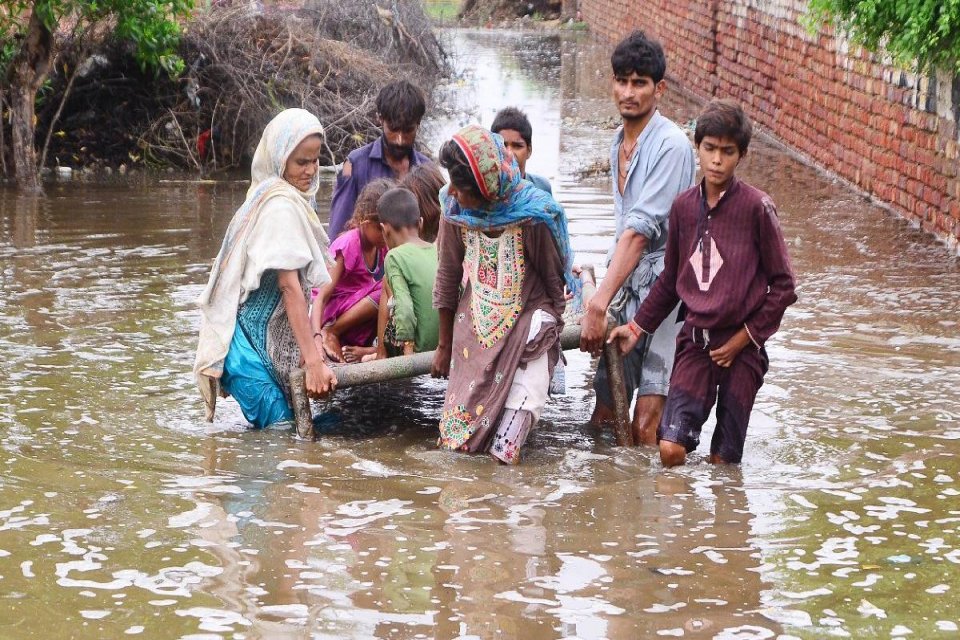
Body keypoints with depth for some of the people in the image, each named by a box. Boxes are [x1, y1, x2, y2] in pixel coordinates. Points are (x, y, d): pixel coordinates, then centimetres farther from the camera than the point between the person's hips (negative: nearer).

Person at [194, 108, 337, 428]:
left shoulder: (271, 196, 13)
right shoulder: (281, 205, -17)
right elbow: (289, 285, -22)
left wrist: (314, 341, 14)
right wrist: (314, 361, -24)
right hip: (254, 342, -9)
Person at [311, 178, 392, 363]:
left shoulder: (383, 246, 2)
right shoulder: (347, 245, -18)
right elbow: (321, 296, -25)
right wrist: (317, 336, -41)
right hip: (333, 316, -7)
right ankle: (331, 333, -19)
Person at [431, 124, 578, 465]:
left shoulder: (532, 215, -19)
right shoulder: (454, 210, -10)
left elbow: (553, 281, -4)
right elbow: (448, 280, 3)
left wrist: (551, 329, 5)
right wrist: (444, 345, 10)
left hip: (525, 327, -3)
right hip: (474, 328, 3)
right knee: (458, 440, 1)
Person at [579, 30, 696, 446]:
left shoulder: (671, 144, -14)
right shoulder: (619, 143, 14)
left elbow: (641, 230, -22)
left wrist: (598, 304, -27)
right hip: (627, 289, 8)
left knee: (645, 429, -12)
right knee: (602, 419, 9)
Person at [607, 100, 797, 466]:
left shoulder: (756, 207, -8)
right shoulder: (684, 207, 5)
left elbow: (782, 285, -4)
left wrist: (744, 339, -6)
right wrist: (636, 327, 14)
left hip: (741, 347, -3)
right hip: (696, 342, 3)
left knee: (723, 463, -1)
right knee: (670, 450, -12)